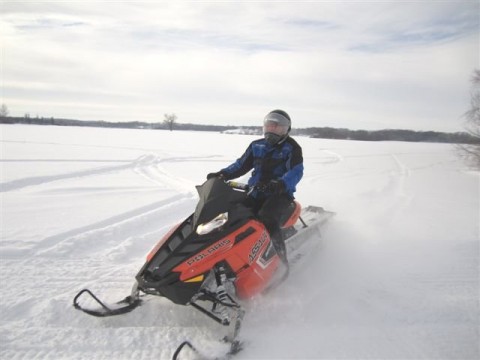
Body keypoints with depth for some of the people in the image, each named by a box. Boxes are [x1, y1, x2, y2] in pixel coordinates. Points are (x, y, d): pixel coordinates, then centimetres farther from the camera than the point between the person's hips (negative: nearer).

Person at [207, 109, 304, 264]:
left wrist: (280, 185, -37)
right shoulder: (257, 145, 13)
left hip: (281, 193, -6)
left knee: (266, 217, -33)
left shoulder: (291, 147, -3)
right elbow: (241, 165, 16)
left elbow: (296, 172, -17)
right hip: (257, 192, 6)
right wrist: (222, 174, 0)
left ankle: (281, 261, -24)